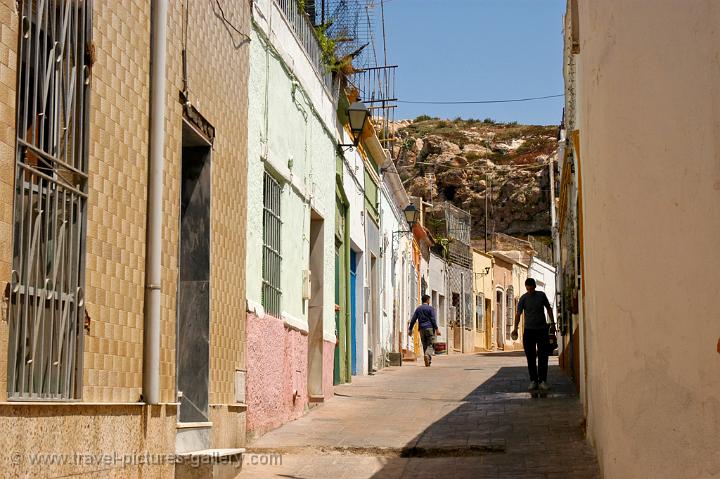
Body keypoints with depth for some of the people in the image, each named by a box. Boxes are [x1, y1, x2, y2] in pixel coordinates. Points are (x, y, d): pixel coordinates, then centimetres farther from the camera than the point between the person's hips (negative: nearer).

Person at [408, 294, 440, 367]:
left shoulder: (418, 309, 13)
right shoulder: (430, 308, 0)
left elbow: (413, 320, 11)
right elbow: (433, 319, -9)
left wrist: (410, 329, 15)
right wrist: (436, 329, -10)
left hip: (421, 329, 4)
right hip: (429, 328, -4)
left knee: (424, 345, 9)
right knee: (430, 345, -4)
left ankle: (428, 361, 6)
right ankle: (427, 355, -33)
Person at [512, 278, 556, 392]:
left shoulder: (541, 295, 4)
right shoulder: (523, 298, -2)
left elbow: (549, 309, 16)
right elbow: (518, 314, -7)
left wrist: (552, 324, 12)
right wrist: (515, 328, -20)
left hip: (542, 329, 1)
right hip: (529, 330, -1)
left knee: (543, 356, -5)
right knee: (530, 357, 0)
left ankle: (542, 381, -4)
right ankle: (533, 381, 6)